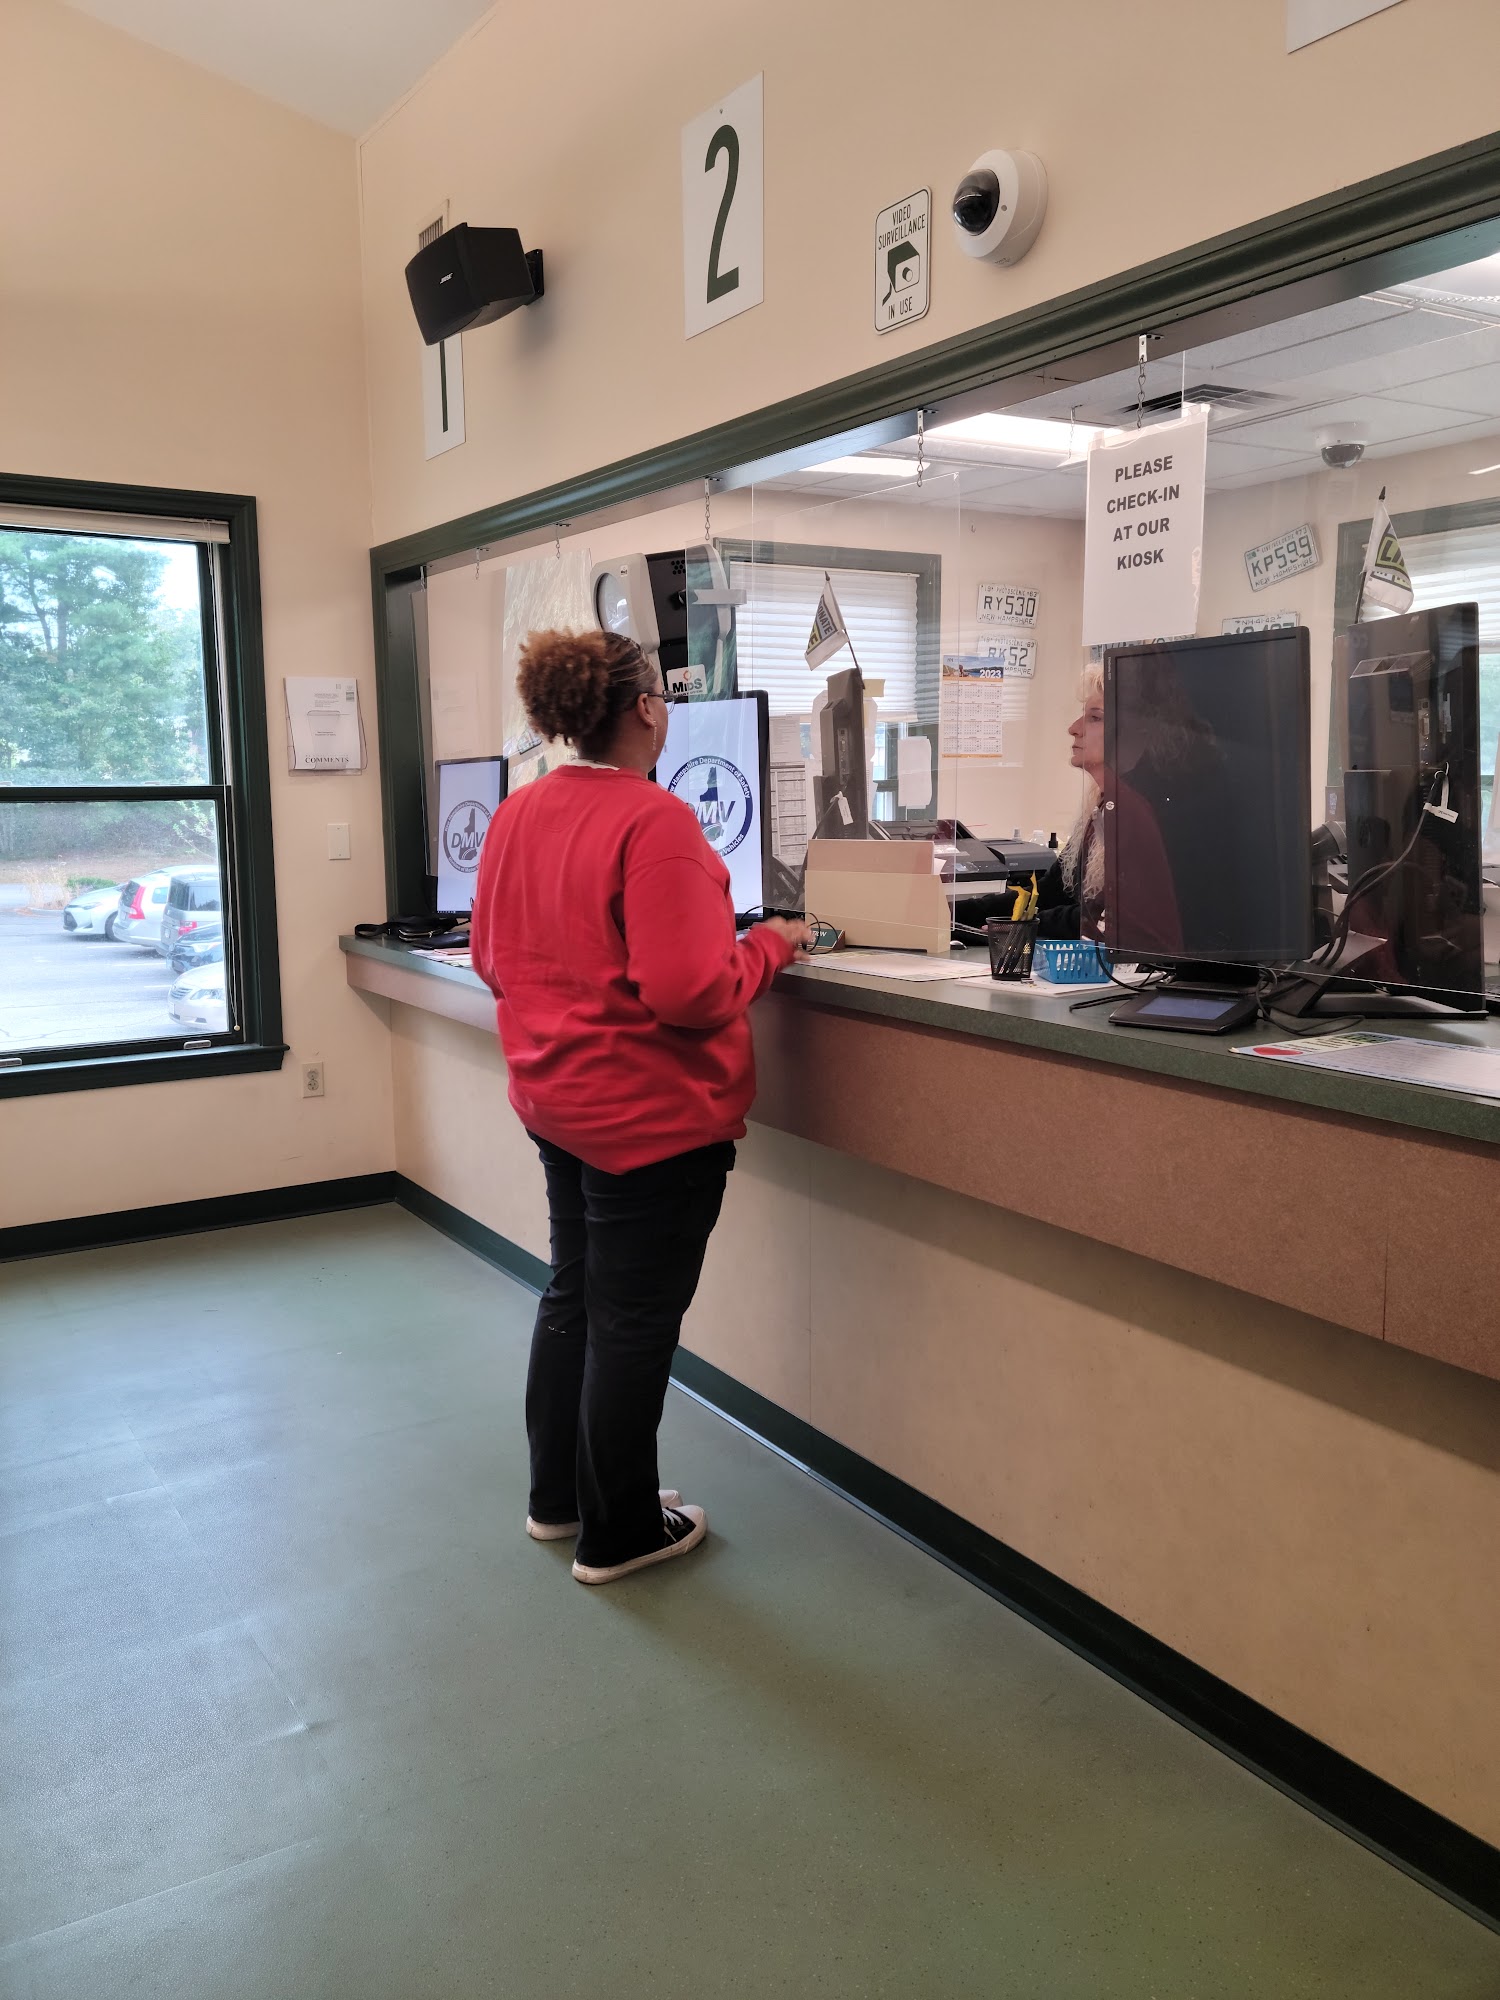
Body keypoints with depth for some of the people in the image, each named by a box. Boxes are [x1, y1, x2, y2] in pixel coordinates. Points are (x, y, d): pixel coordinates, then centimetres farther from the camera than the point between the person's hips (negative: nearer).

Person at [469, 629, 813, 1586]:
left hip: (556, 1100, 8)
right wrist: (767, 946, -10)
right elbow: (690, 993, -27)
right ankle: (618, 1534, 22)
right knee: (635, 1321, 6)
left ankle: (557, 1498, 37)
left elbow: (493, 957, 12)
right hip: (653, 1111, -8)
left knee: (573, 1293, 22)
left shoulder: (516, 815, 3)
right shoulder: (655, 820, -22)